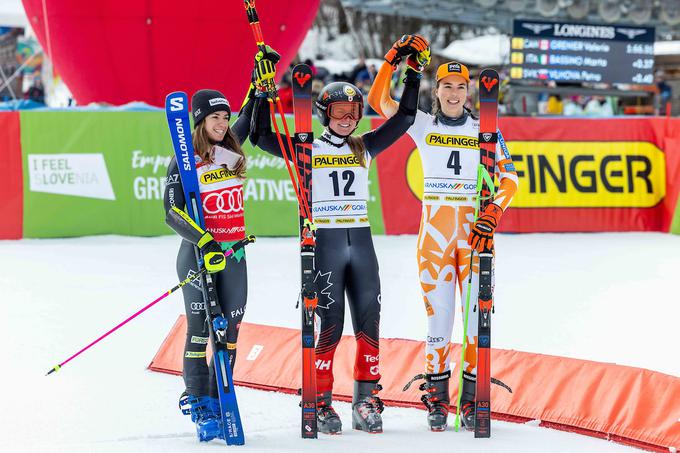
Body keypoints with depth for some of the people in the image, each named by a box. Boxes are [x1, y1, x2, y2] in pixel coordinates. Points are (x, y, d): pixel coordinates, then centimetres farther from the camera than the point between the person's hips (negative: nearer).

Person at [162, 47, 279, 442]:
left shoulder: (232, 150, 7)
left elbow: (251, 118, 22)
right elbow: (172, 212, -13)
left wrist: (262, 76, 13)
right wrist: (204, 243, -25)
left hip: (234, 254, 5)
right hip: (198, 254, -5)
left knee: (229, 331, 4)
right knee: (201, 329, -6)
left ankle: (218, 404, 11)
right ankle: (199, 405, -1)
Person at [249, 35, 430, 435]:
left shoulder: (365, 147, 12)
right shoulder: (309, 150, 2)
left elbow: (404, 118, 10)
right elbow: (262, 136, -7)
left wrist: (413, 72, 4)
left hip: (361, 243, 4)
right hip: (324, 243, -4)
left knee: (369, 323, -1)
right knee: (331, 326, -6)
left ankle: (366, 402, 6)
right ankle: (320, 404, 2)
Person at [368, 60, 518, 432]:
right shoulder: (422, 125, 6)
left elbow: (509, 178, 5)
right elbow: (378, 101, -3)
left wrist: (492, 215, -10)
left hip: (474, 229, 0)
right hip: (435, 229, 0)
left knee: (477, 314, -3)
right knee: (438, 314, -2)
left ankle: (472, 400, 4)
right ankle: (437, 399, 7)